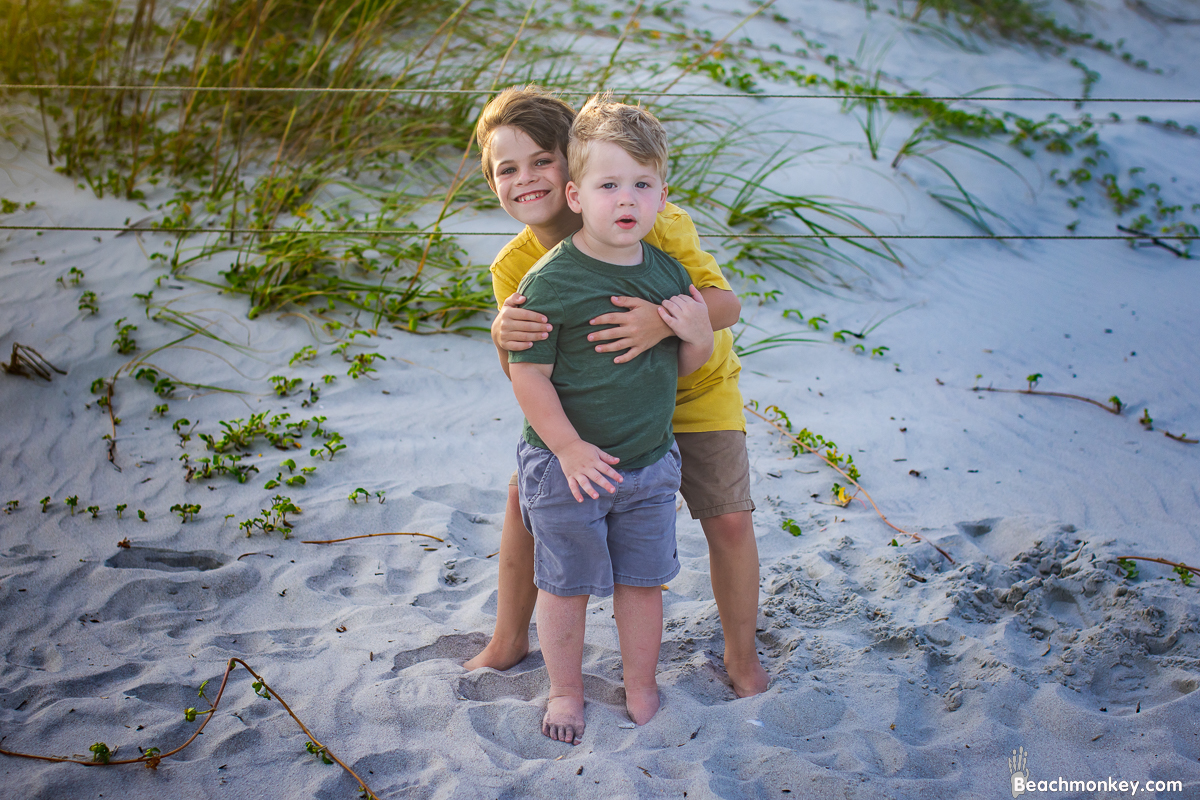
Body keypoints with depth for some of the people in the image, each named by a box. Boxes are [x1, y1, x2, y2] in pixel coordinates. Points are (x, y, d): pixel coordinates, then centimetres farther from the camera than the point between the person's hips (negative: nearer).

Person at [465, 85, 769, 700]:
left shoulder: (652, 224, -31)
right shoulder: (515, 268, -20)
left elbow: (726, 303, -33)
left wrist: (666, 319, -54)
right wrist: (505, 339, -45)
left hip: (694, 391, -3)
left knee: (729, 521, -5)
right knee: (525, 496, 2)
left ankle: (742, 655, 22)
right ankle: (509, 642, 25)